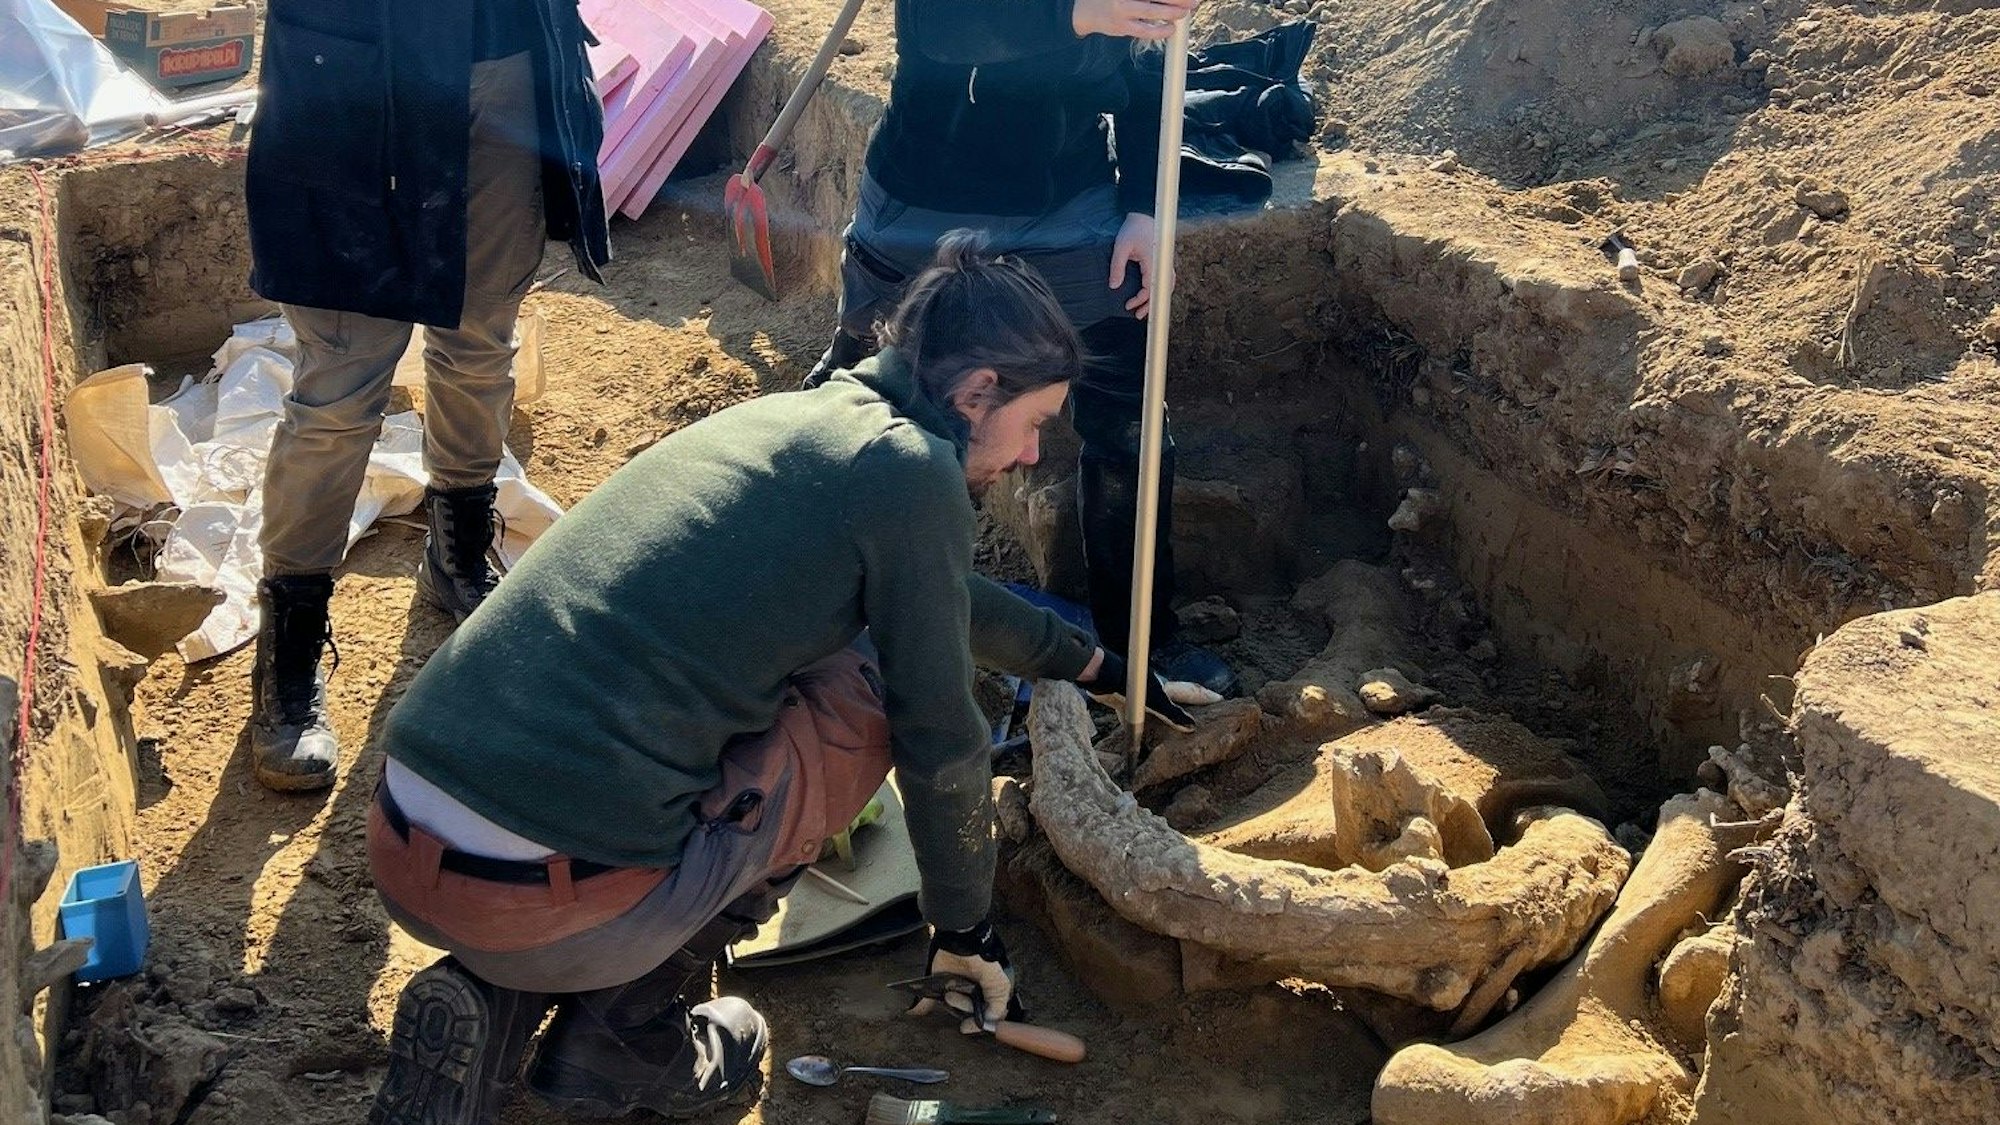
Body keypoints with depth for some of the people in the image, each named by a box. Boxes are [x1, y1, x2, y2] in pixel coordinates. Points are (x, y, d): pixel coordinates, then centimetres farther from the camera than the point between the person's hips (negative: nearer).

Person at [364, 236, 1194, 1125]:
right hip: (550, 901, -8)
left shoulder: (797, 416, 20)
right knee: (871, 691, 11)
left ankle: (496, 1002, 16)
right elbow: (941, 742, 3)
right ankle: (629, 1036, 12)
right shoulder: (908, 469, -4)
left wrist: (1082, 662, 52)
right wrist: (964, 929, 20)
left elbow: (946, 595, 38)